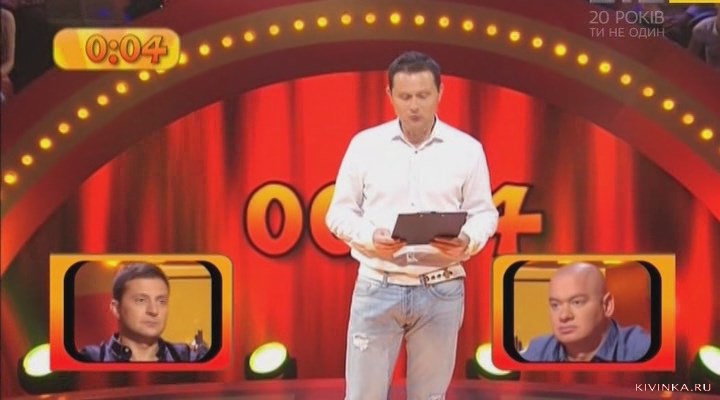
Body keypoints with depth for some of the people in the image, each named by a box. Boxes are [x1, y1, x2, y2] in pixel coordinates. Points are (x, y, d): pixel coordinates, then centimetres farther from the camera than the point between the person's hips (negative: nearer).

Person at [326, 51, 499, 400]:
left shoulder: (467, 149, 3)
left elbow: (484, 213, 6)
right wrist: (370, 238, -16)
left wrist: (467, 242, -16)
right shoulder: (364, 144, 2)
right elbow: (339, 212, 4)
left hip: (441, 291, 1)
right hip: (377, 287, 0)